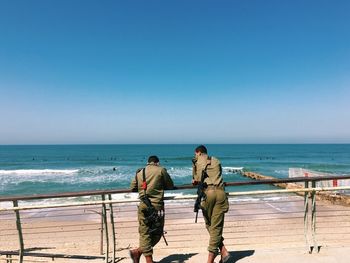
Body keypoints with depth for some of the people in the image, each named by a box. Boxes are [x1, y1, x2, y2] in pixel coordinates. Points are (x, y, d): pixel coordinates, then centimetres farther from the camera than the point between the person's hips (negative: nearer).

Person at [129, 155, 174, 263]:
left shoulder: (139, 172, 13)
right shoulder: (161, 170, 1)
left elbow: (132, 188, 19)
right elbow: (170, 186, 9)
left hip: (143, 206, 4)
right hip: (156, 206, -4)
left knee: (144, 233, 10)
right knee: (157, 233, 10)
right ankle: (138, 251, 7)